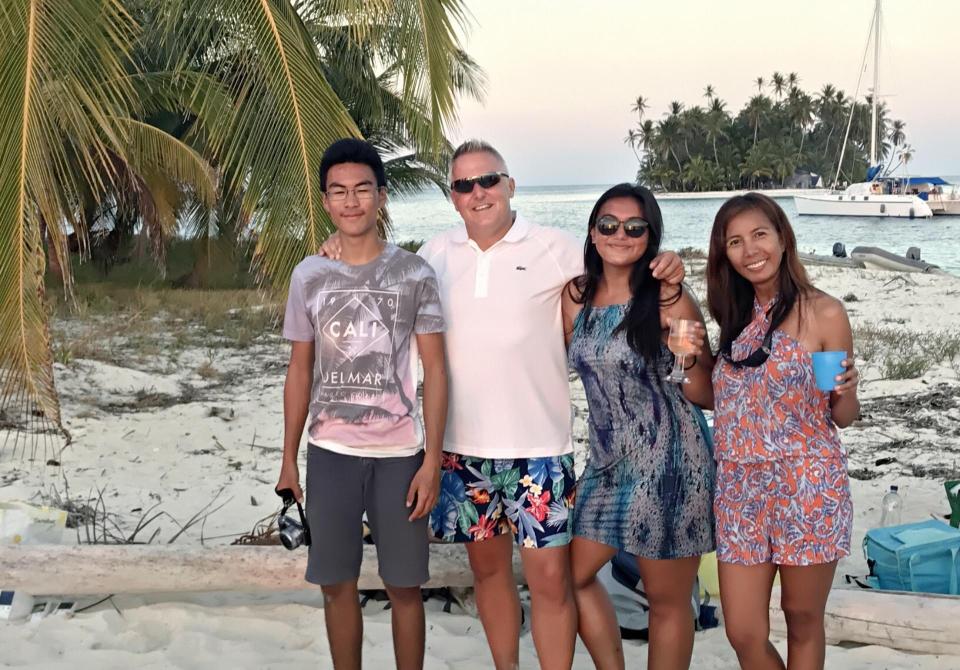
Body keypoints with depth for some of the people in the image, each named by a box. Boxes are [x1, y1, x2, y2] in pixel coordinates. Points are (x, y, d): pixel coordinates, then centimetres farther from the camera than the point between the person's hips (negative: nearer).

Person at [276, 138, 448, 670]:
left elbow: (434, 370, -2)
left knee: (404, 585, 6)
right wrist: (288, 460, 7)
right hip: (329, 452, 2)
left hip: (399, 453, -2)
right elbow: (299, 371, 9)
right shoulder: (308, 276, 3)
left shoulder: (414, 273, -3)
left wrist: (432, 459, -9)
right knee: (336, 584, 9)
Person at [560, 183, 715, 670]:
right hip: (608, 463, 6)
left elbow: (708, 397, -8)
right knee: (572, 575, 12)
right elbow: (567, 367, 18)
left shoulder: (670, 299, -12)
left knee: (667, 599, 8)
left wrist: (690, 360, -26)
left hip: (669, 466, -5)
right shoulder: (576, 296, 2)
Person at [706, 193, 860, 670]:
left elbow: (844, 417, -2)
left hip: (807, 487, -4)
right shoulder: (735, 317, 11)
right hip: (738, 487, 4)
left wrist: (846, 391, -21)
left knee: (803, 623, 10)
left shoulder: (823, 313, -5)